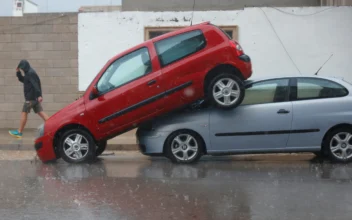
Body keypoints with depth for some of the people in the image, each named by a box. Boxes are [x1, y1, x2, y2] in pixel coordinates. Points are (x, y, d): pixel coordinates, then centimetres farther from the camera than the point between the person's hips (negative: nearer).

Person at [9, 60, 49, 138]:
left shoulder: (30, 73, -14)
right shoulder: (29, 73, 18)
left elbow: (35, 85, -23)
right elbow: (22, 80, 31)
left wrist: (39, 95, -31)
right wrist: (18, 73, 15)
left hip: (31, 97, -10)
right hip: (34, 97, 10)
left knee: (24, 113, -2)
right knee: (40, 112, 5)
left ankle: (19, 132, 5)